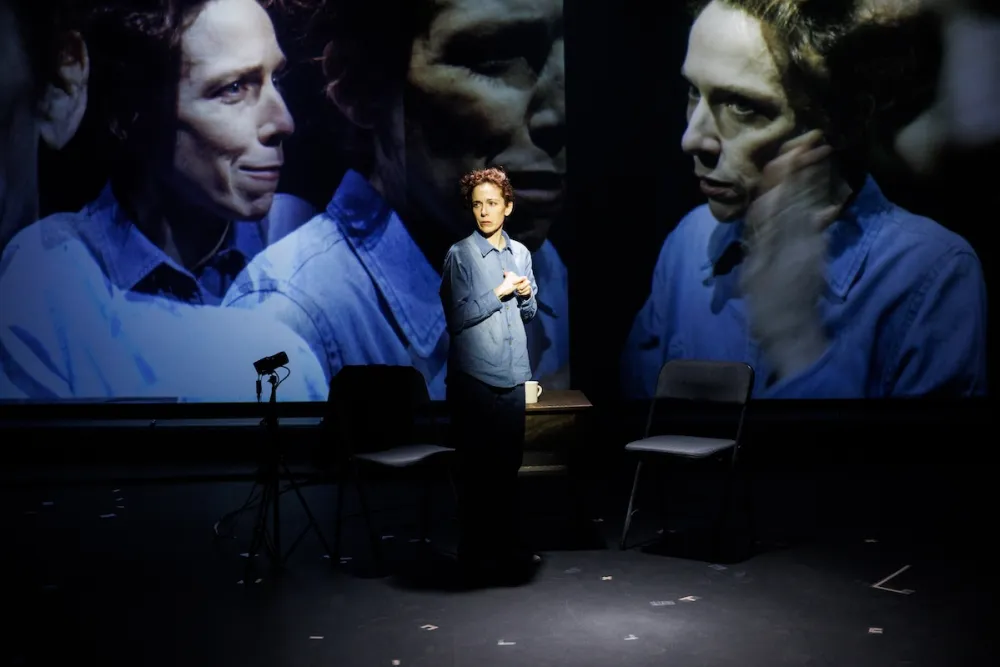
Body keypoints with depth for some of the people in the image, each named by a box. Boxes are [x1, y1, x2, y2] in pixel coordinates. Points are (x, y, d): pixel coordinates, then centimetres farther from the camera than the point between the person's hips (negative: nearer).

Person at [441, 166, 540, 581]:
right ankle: (475, 550, 13)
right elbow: (457, 318, -11)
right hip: (475, 377, -5)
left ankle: (505, 544, 23)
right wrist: (499, 292, -14)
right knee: (477, 466, 2)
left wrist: (527, 293, -3)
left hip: (514, 376, 5)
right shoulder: (460, 255, -6)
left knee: (509, 464, 12)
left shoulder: (521, 253, 11)